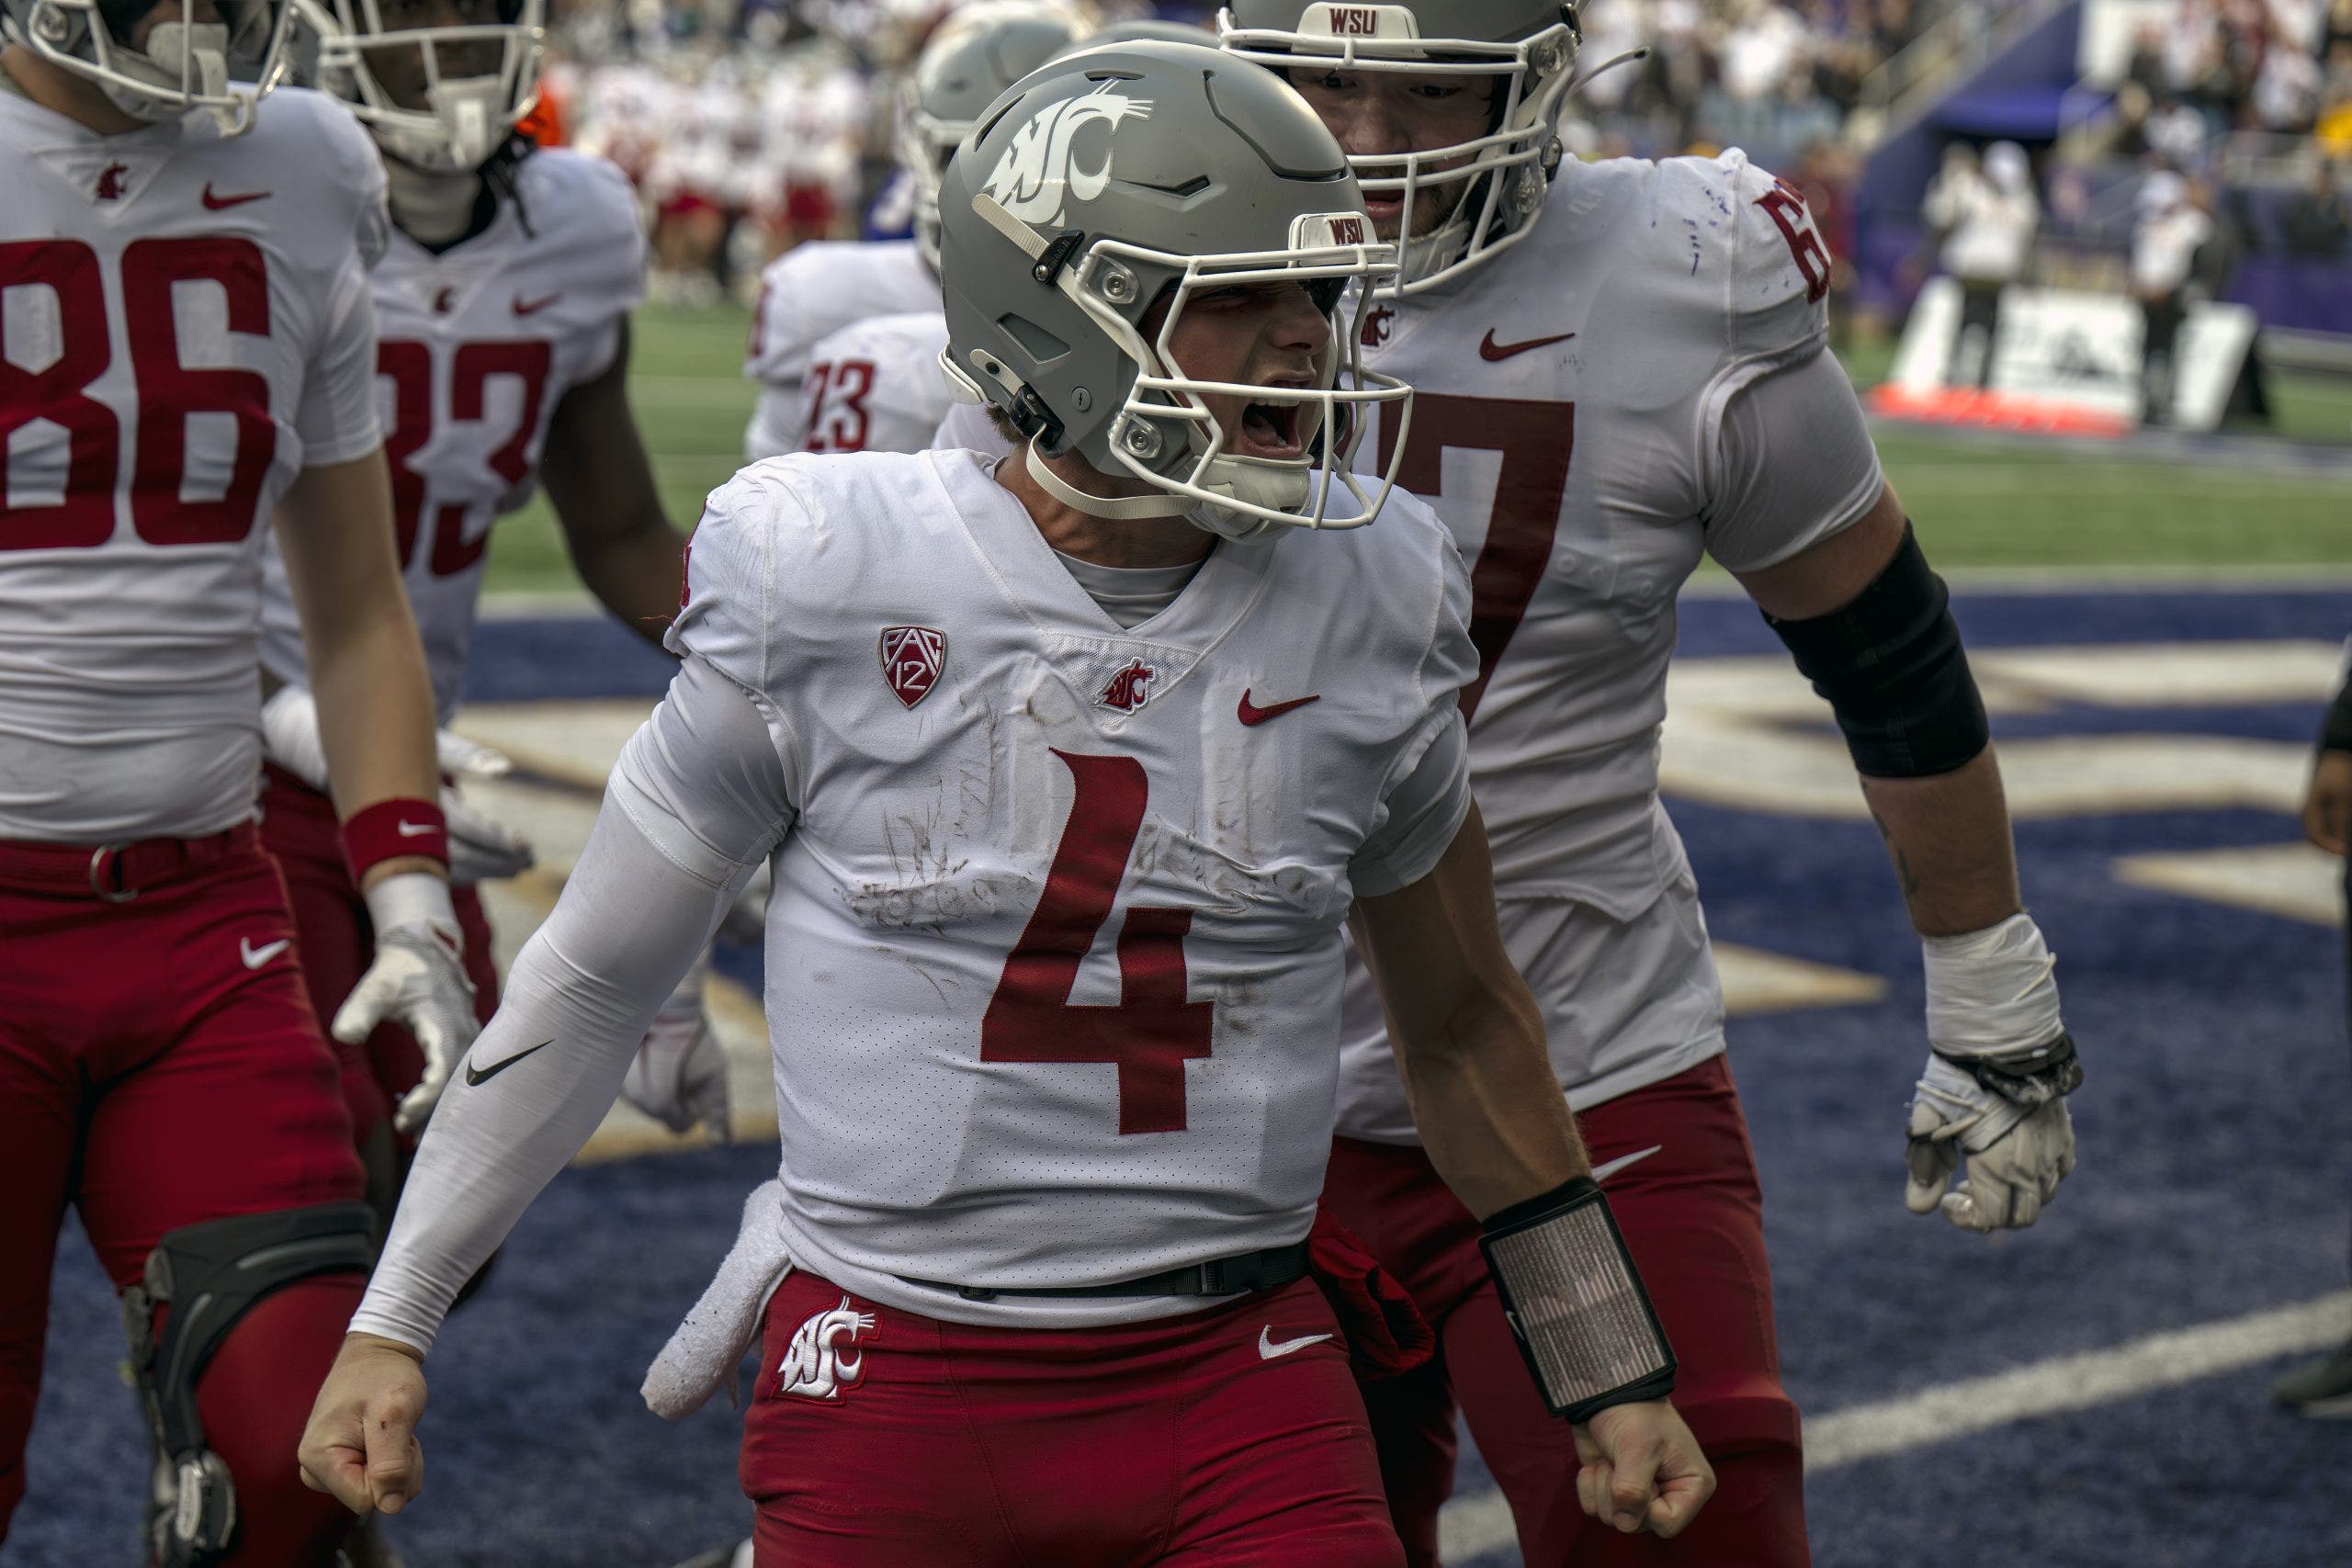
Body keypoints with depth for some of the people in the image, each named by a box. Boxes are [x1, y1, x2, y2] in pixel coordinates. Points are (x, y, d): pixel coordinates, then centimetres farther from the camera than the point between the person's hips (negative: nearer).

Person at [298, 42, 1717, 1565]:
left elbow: (1462, 1017, 12)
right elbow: (591, 979, 2)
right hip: (895, 1395, -2)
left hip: (1242, 1392, 2)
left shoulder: (1365, 607, -2)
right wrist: (392, 1322, 4)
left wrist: (1613, 1377, 17)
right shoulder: (827, 589, -9)